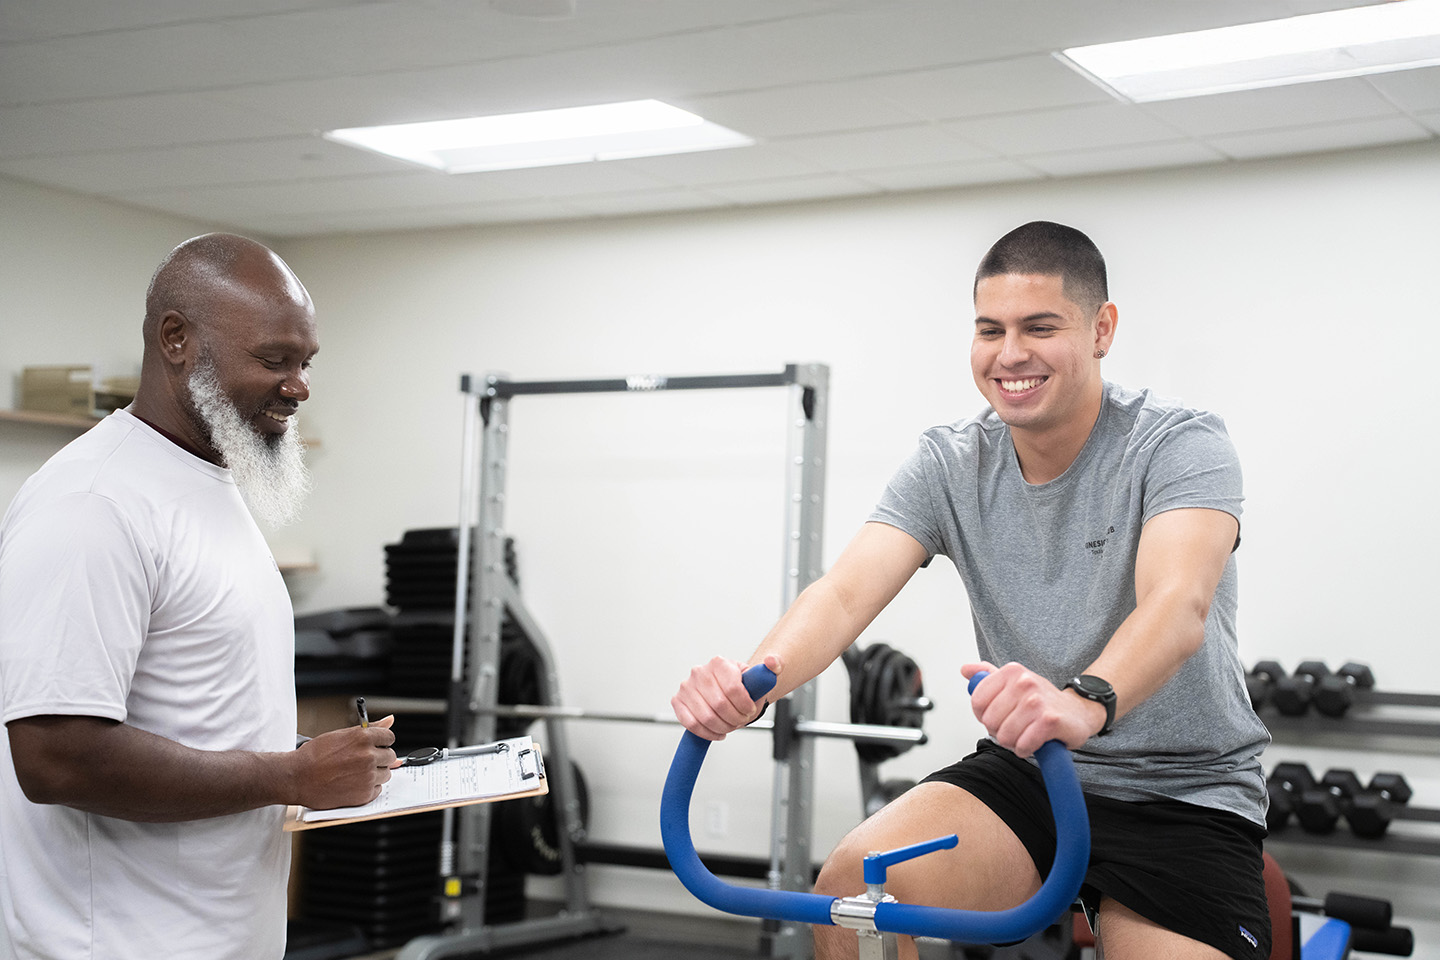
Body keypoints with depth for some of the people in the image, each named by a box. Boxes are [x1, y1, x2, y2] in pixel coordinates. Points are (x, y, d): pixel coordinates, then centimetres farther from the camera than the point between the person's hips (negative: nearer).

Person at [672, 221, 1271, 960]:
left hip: (1183, 795, -2)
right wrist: (756, 677, -39)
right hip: (1027, 772, 3)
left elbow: (1179, 604, -34)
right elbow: (846, 592, -17)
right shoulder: (950, 464, -3)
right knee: (852, 884, -21)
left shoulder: (1182, 445, -14)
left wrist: (1085, 700, -56)